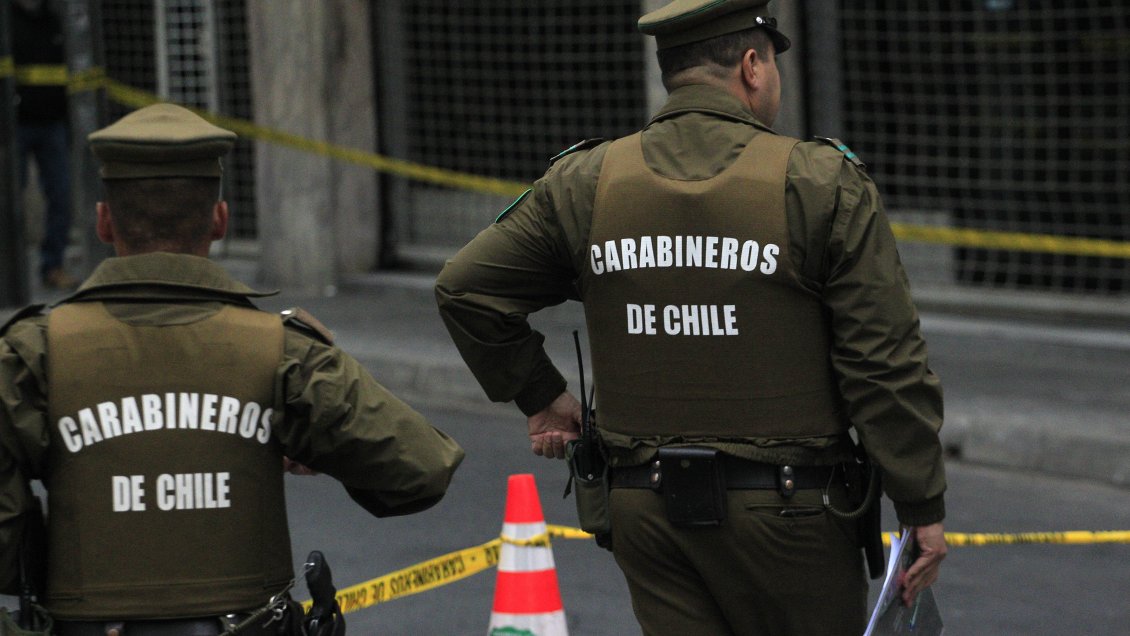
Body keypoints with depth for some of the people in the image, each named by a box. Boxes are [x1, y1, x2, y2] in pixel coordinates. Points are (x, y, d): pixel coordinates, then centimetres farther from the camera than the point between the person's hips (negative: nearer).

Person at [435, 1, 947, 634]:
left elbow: (466, 287, 6)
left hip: (644, 505, 3)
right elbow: (885, 364, -10)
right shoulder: (823, 185, -8)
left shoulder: (586, 183, 2)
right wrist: (924, 508, -2)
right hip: (787, 510, -3)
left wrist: (539, 396, 17)